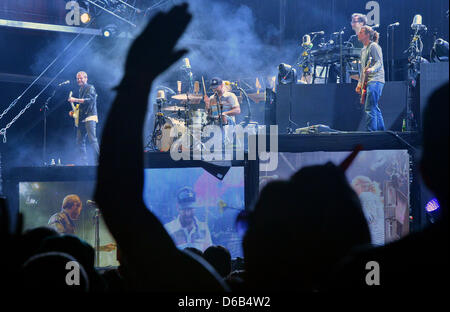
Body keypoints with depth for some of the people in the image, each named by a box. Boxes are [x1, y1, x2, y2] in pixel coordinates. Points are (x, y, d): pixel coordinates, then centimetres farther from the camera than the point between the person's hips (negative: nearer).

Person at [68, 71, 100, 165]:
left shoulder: (90, 88, -2)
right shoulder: (81, 90, 22)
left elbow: (89, 100, -19)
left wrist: (75, 100, -22)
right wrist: (74, 111, 16)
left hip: (90, 117, -8)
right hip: (82, 119, 8)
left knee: (92, 139, -17)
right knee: (80, 141, 3)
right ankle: (84, 163, 6)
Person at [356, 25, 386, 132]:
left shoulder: (373, 46, -7)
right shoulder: (363, 50, 22)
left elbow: (379, 63, -17)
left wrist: (371, 70, -36)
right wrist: (360, 83, 23)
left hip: (375, 81, -10)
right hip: (368, 82, 10)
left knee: (370, 109, -15)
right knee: (375, 108, 11)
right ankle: (381, 131, 16)